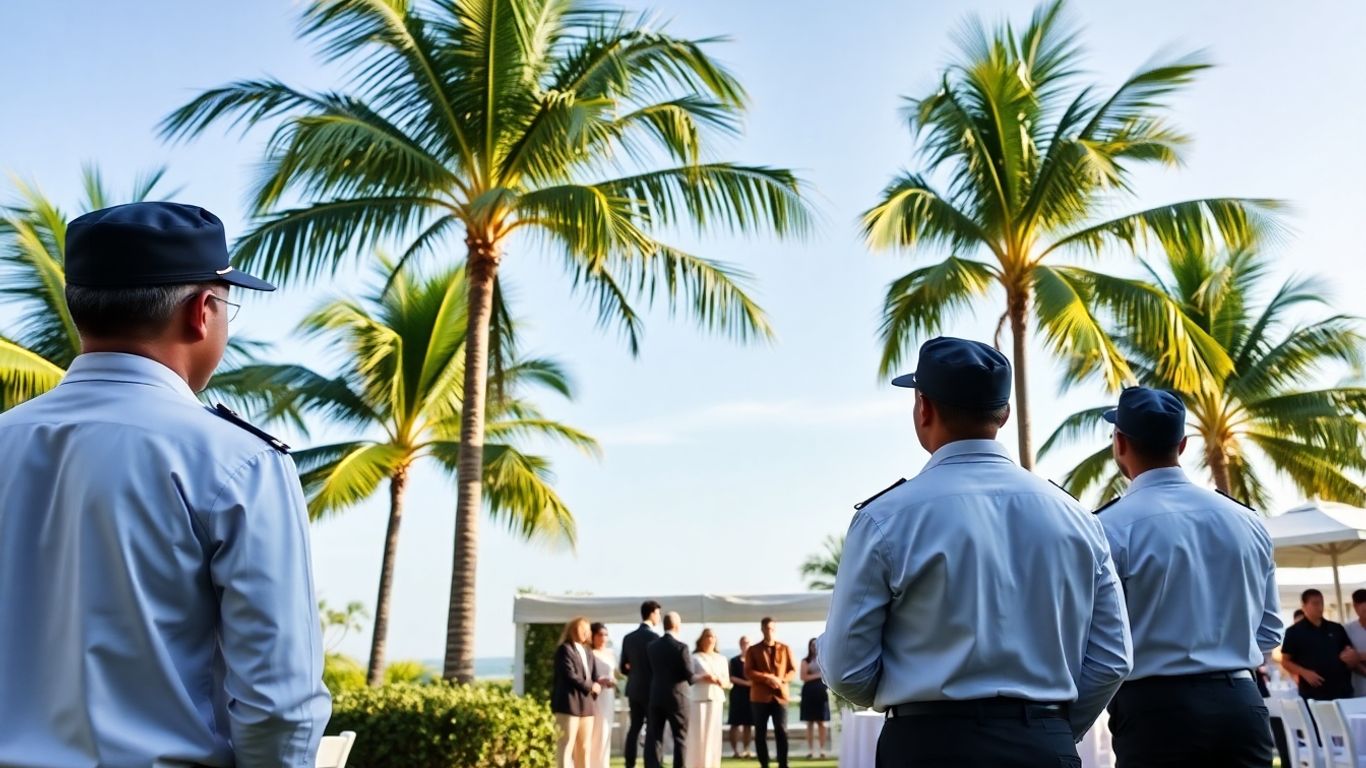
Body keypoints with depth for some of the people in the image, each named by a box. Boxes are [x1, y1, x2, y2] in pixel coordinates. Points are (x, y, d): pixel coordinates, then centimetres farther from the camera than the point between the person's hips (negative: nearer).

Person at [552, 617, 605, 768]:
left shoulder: (587, 652, 21)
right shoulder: (565, 649, -5)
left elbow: (597, 675, 13)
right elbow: (570, 675, -15)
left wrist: (598, 685, -9)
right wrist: (590, 687, -9)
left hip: (586, 704, 8)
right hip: (569, 703, -8)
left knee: (584, 747, 10)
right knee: (566, 745, -8)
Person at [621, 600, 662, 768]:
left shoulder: (628, 638, 6)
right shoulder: (654, 637, -14)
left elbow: (624, 668, 9)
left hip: (634, 689, 6)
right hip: (651, 689, -6)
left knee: (634, 727, 10)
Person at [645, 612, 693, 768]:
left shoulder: (652, 646, 3)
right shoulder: (681, 647, -12)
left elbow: (650, 671, 7)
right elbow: (690, 676, -11)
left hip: (656, 697, 4)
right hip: (677, 697, -4)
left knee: (654, 737, 6)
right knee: (680, 737, 5)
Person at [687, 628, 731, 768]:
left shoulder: (721, 659, 16)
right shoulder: (695, 657, 5)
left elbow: (727, 682, 14)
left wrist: (720, 681, -7)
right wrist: (702, 677, -18)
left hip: (716, 699, 3)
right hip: (699, 699, -3)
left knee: (714, 733, 0)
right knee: (699, 733, -7)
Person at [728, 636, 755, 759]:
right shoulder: (734, 661, 1)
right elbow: (731, 678, -7)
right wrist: (746, 682, -17)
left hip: (751, 694, 3)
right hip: (738, 694, -3)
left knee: (748, 723, 5)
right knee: (736, 723, -4)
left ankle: (746, 750, 12)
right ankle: (735, 750, -1)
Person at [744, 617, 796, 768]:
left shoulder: (785, 649, 10)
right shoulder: (753, 650, 5)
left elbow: (793, 670, 8)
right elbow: (748, 672, -3)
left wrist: (781, 680, -11)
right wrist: (767, 678, -16)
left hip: (780, 695, 0)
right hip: (760, 696, 0)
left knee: (781, 732, -3)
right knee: (760, 733, 2)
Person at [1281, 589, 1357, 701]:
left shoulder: (1337, 629, 14)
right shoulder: (1294, 632, 2)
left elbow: (1351, 655, 18)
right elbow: (1285, 661, 2)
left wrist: (1352, 659, -6)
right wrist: (1304, 672, -15)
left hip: (1342, 691, 4)